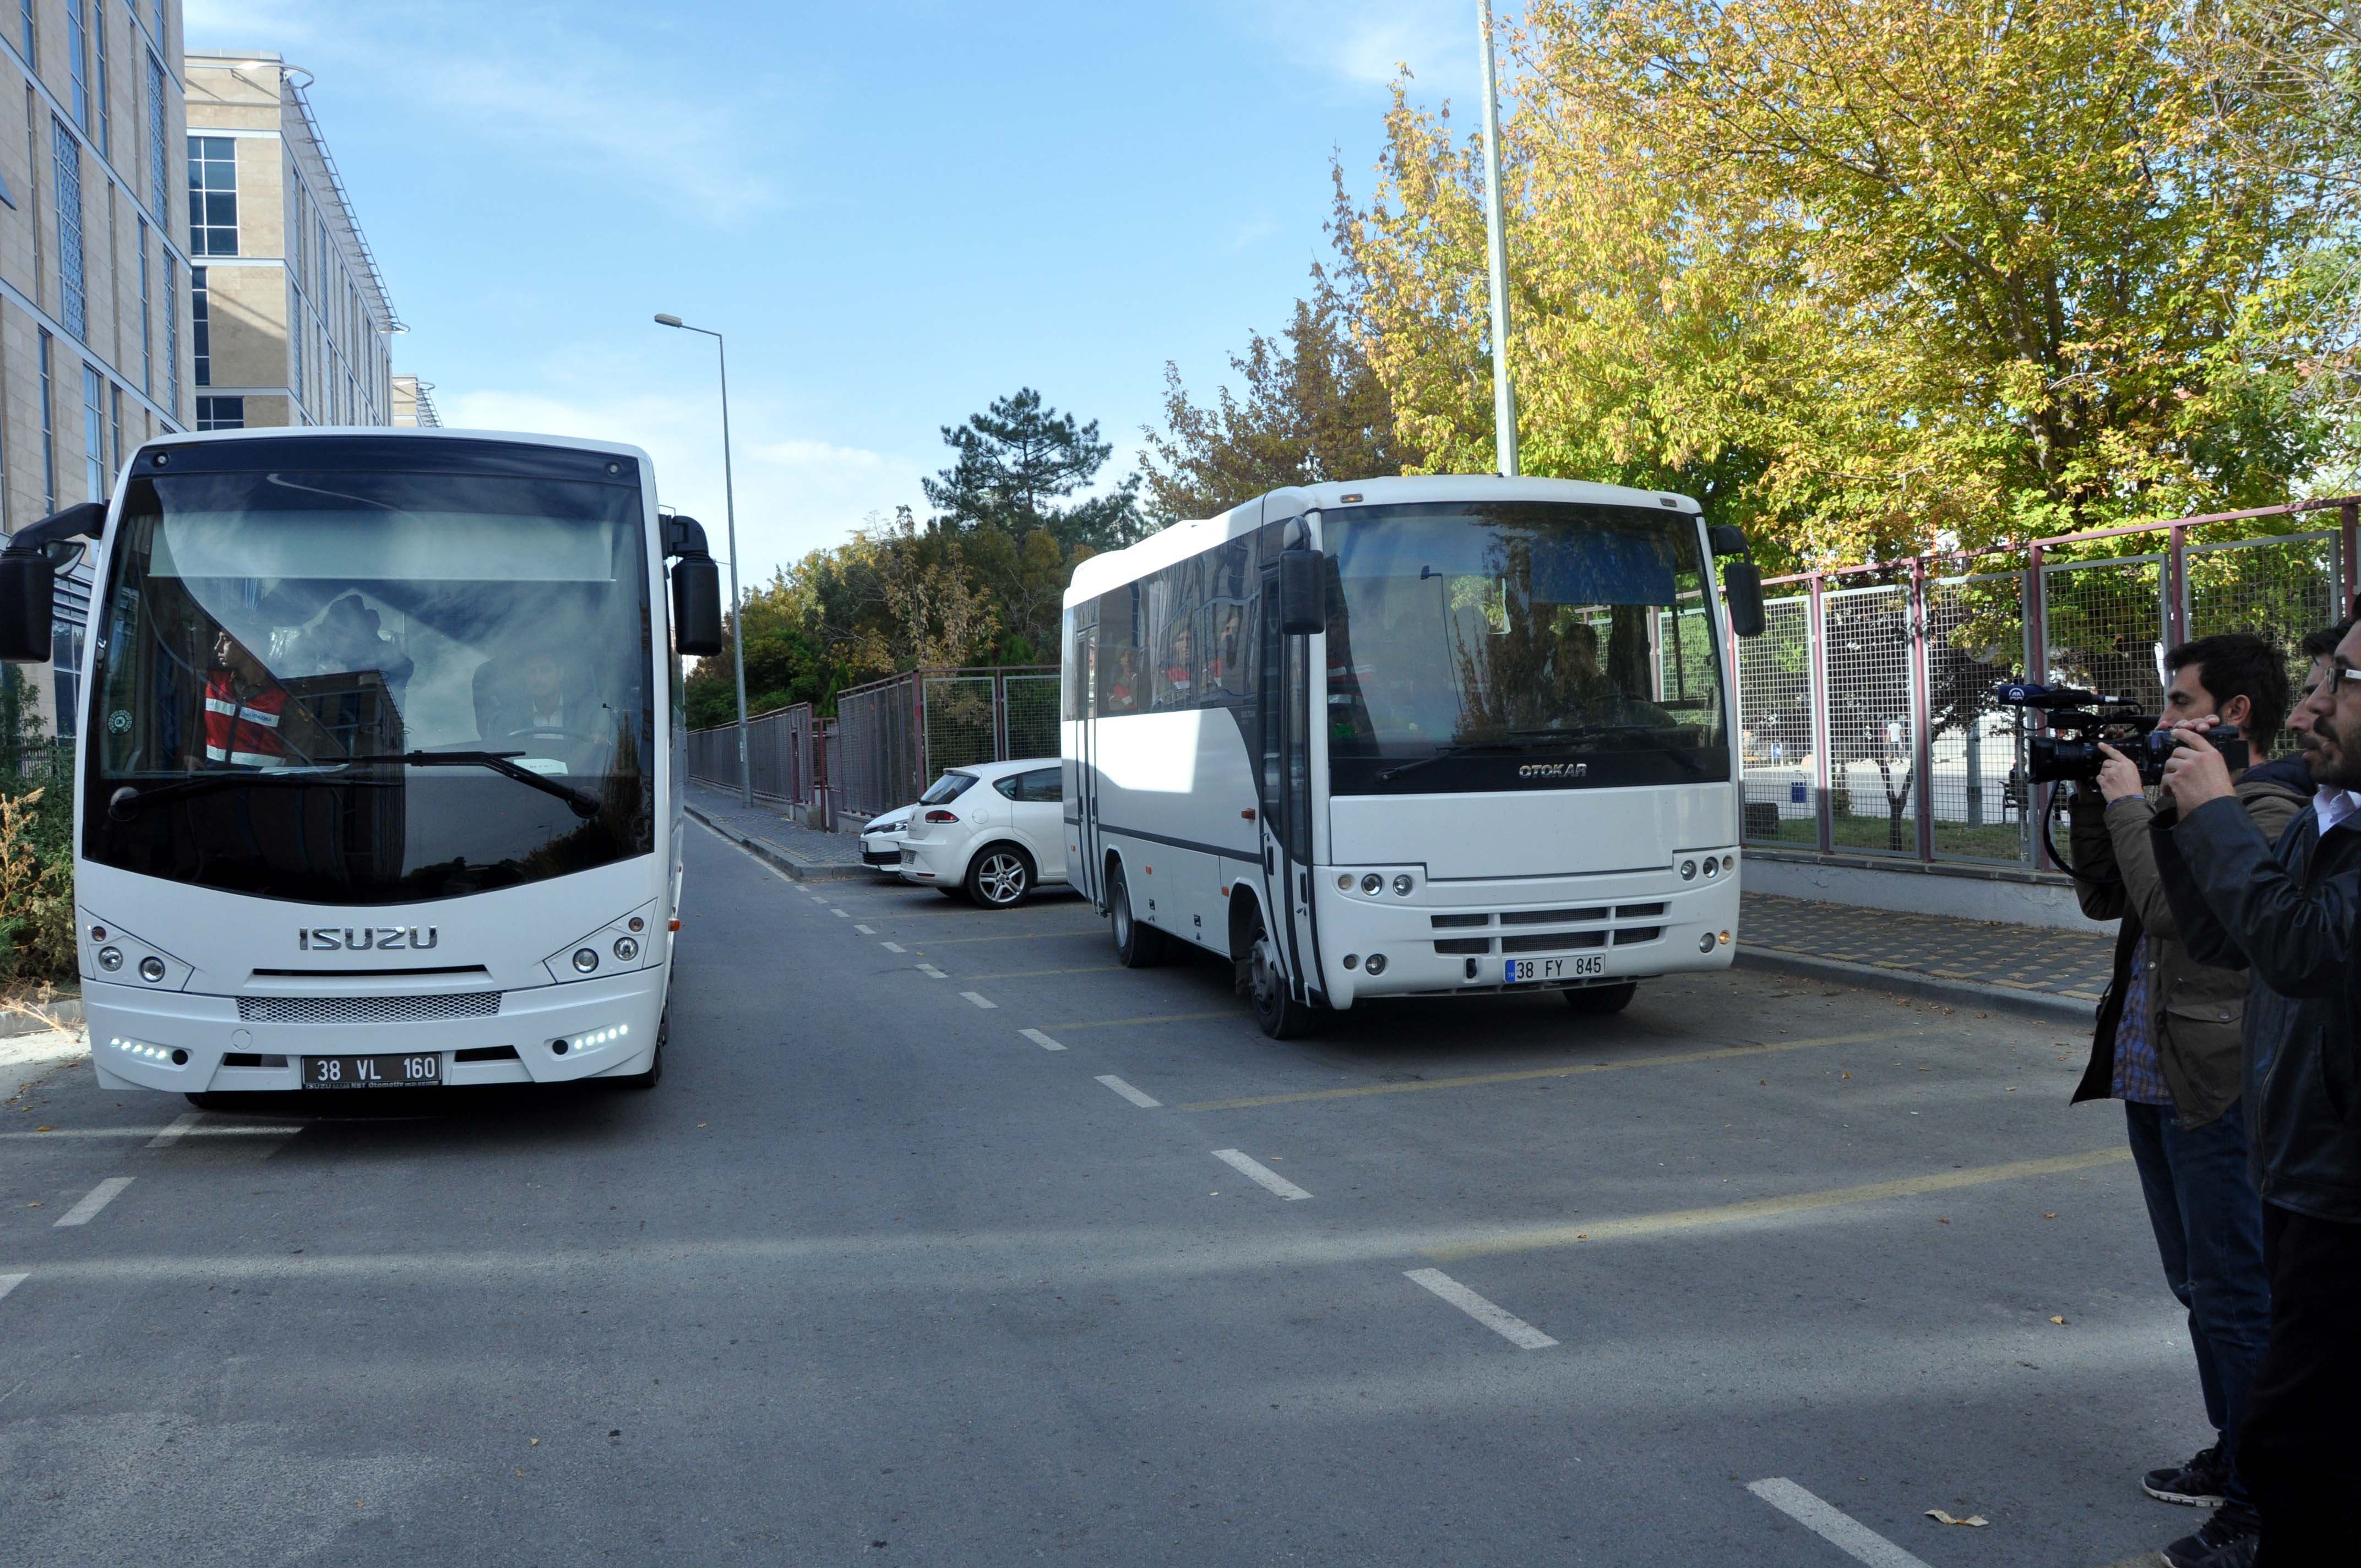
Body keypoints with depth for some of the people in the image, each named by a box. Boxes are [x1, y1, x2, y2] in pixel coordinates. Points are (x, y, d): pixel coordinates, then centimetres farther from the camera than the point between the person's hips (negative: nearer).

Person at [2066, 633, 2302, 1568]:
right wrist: (2091, 799, 5)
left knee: (2235, 1296, -3)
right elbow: (2104, 899, 15)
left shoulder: (2269, 810, -14)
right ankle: (2234, 1456, 34)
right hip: (2153, 1077, 10)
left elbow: (2169, 903, -24)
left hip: (2217, 1088, -9)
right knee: (2199, 1287, 20)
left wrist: (2129, 802, -13)